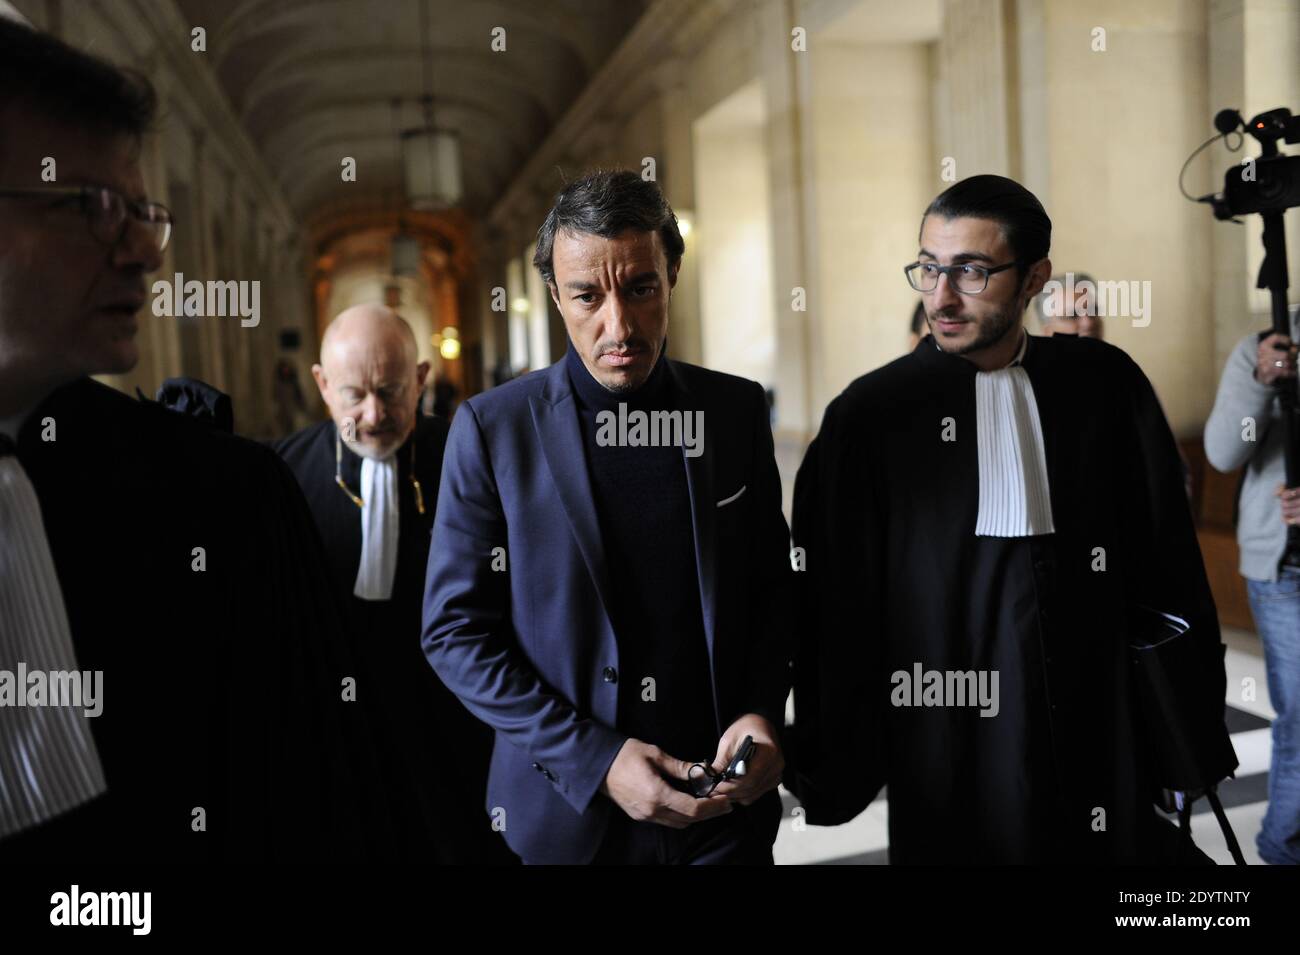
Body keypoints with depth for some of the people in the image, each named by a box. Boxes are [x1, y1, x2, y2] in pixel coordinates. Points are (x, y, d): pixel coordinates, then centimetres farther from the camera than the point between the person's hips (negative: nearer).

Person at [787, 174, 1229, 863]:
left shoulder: (1106, 386, 0)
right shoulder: (870, 415, -6)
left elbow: (1170, 568, 6)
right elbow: (832, 612, -3)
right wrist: (834, 771, -1)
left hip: (1108, 747, 3)